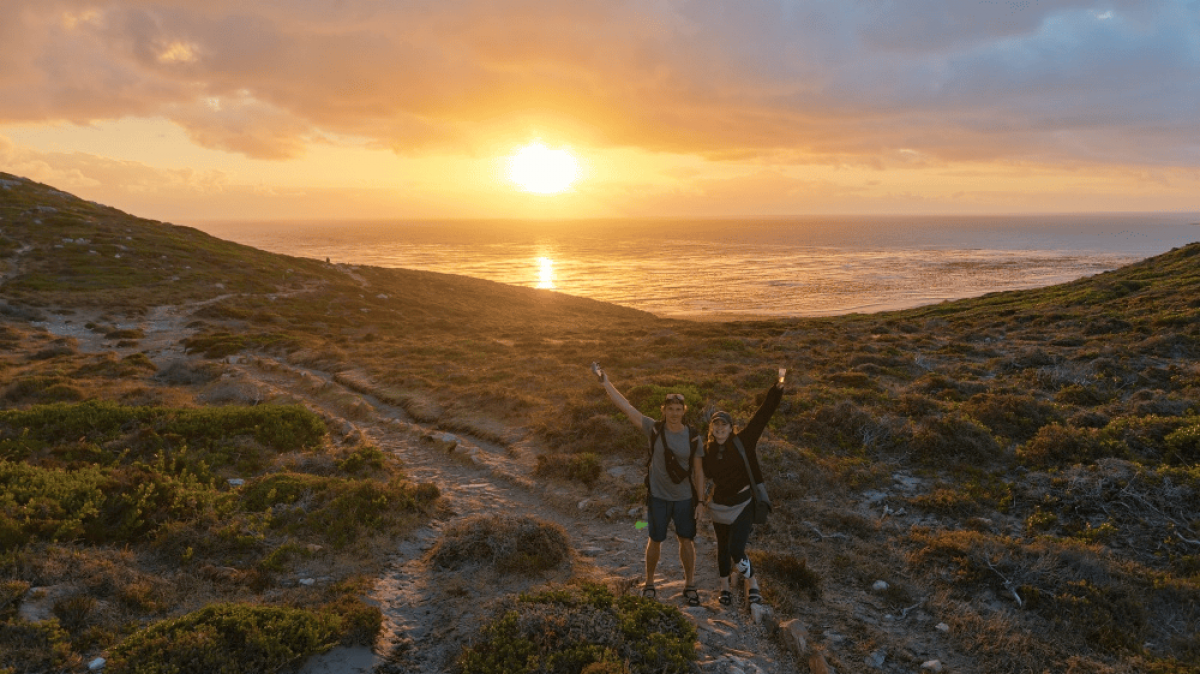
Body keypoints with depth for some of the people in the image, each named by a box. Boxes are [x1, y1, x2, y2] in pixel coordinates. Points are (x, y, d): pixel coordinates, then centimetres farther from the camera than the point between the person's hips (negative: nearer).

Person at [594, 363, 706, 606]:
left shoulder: (693, 438, -9)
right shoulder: (654, 429, -13)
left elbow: (698, 471, -2)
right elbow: (626, 407, -17)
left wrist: (700, 501, -2)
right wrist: (605, 382, -22)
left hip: (684, 498, 1)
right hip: (658, 496, -1)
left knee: (686, 540, 10)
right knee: (655, 540, 11)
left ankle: (690, 586, 27)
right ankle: (649, 584, 29)